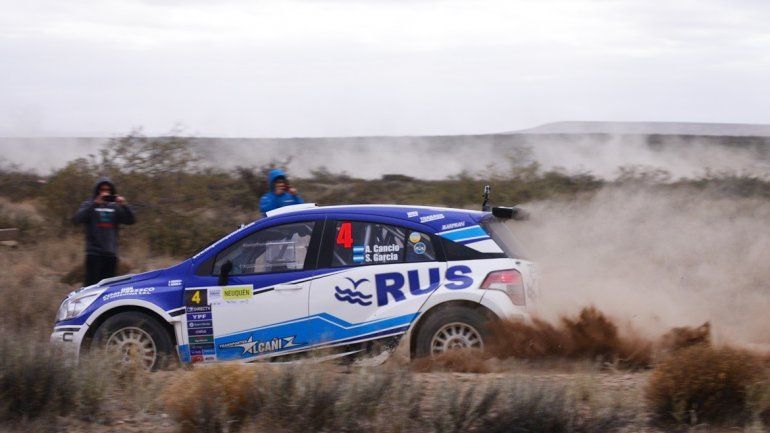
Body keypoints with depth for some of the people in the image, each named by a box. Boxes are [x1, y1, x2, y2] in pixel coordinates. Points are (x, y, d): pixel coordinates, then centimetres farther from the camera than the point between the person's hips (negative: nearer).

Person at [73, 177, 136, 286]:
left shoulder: (115, 207, 12)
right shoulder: (89, 205, 5)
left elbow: (131, 220, 4)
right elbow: (78, 219, -14)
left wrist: (124, 206, -13)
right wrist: (95, 203, -22)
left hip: (111, 254, 3)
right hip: (94, 253, -3)